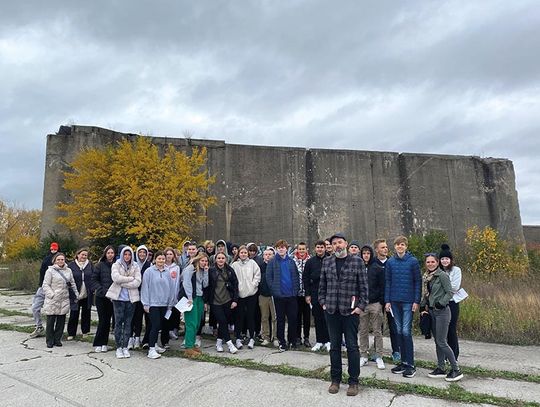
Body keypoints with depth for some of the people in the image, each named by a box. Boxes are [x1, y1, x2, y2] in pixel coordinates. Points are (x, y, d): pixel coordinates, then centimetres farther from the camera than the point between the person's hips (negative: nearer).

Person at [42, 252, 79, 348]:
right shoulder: (50, 271, -2)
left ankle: (57, 339, 20)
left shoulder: (68, 271, 11)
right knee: (51, 321, 4)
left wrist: (76, 294, 11)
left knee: (61, 321, 8)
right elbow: (45, 285, -5)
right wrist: (52, 294, -15)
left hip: (64, 300, 4)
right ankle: (49, 341, 16)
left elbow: (72, 284, 17)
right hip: (52, 301, -4)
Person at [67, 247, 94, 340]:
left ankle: (85, 331, 26)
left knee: (86, 313, 12)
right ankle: (71, 333, 16)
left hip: (87, 295, 2)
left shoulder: (90, 265, 4)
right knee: (74, 314, 3)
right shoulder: (71, 265, -2)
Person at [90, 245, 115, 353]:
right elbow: (93, 280, -1)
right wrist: (102, 290, -10)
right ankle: (98, 344, 13)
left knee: (107, 320, 7)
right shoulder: (100, 265, -1)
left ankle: (104, 343, 19)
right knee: (102, 320, -1)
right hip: (101, 297, -1)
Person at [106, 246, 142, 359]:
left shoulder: (136, 267, 7)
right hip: (118, 297, -1)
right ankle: (118, 347, 10)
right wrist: (131, 278, -11)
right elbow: (116, 278, -15)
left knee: (128, 322, 6)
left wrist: (123, 282, -11)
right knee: (118, 322, -1)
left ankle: (125, 347, 15)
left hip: (131, 298, 2)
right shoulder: (116, 265, 4)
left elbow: (137, 282, -6)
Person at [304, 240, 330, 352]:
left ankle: (328, 341, 12)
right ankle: (319, 341, 18)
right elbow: (305, 278, 8)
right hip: (315, 294, 2)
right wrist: (307, 294, 3)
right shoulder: (310, 262, 6)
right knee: (317, 318, 8)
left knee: (327, 317, 1)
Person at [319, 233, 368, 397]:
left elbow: (363, 285, -3)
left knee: (352, 346, 5)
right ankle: (335, 379, 25)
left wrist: (361, 306, -7)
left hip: (350, 310, -3)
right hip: (331, 310, 3)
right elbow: (322, 285, 11)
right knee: (334, 346, 12)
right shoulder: (327, 262, 6)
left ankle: (353, 381, 19)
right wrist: (323, 302, 5)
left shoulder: (356, 261, -3)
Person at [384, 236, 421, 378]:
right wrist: (387, 301, 2)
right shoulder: (390, 262, 4)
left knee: (406, 331, -5)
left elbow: (418, 281, -3)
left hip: (408, 301, -4)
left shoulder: (413, 261, -4)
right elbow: (387, 282, 6)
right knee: (399, 331, 10)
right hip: (395, 301, 4)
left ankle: (410, 364, 7)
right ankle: (404, 361, 21)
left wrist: (417, 301, -8)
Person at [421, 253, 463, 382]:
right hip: (431, 312, 8)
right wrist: (423, 307, 9)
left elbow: (450, 292, -13)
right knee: (437, 341, 12)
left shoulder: (442, 275, -12)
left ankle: (456, 370, 5)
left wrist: (440, 303, -19)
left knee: (441, 342, -6)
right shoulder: (426, 277, 10)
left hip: (442, 311, -8)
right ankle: (440, 369, 21)